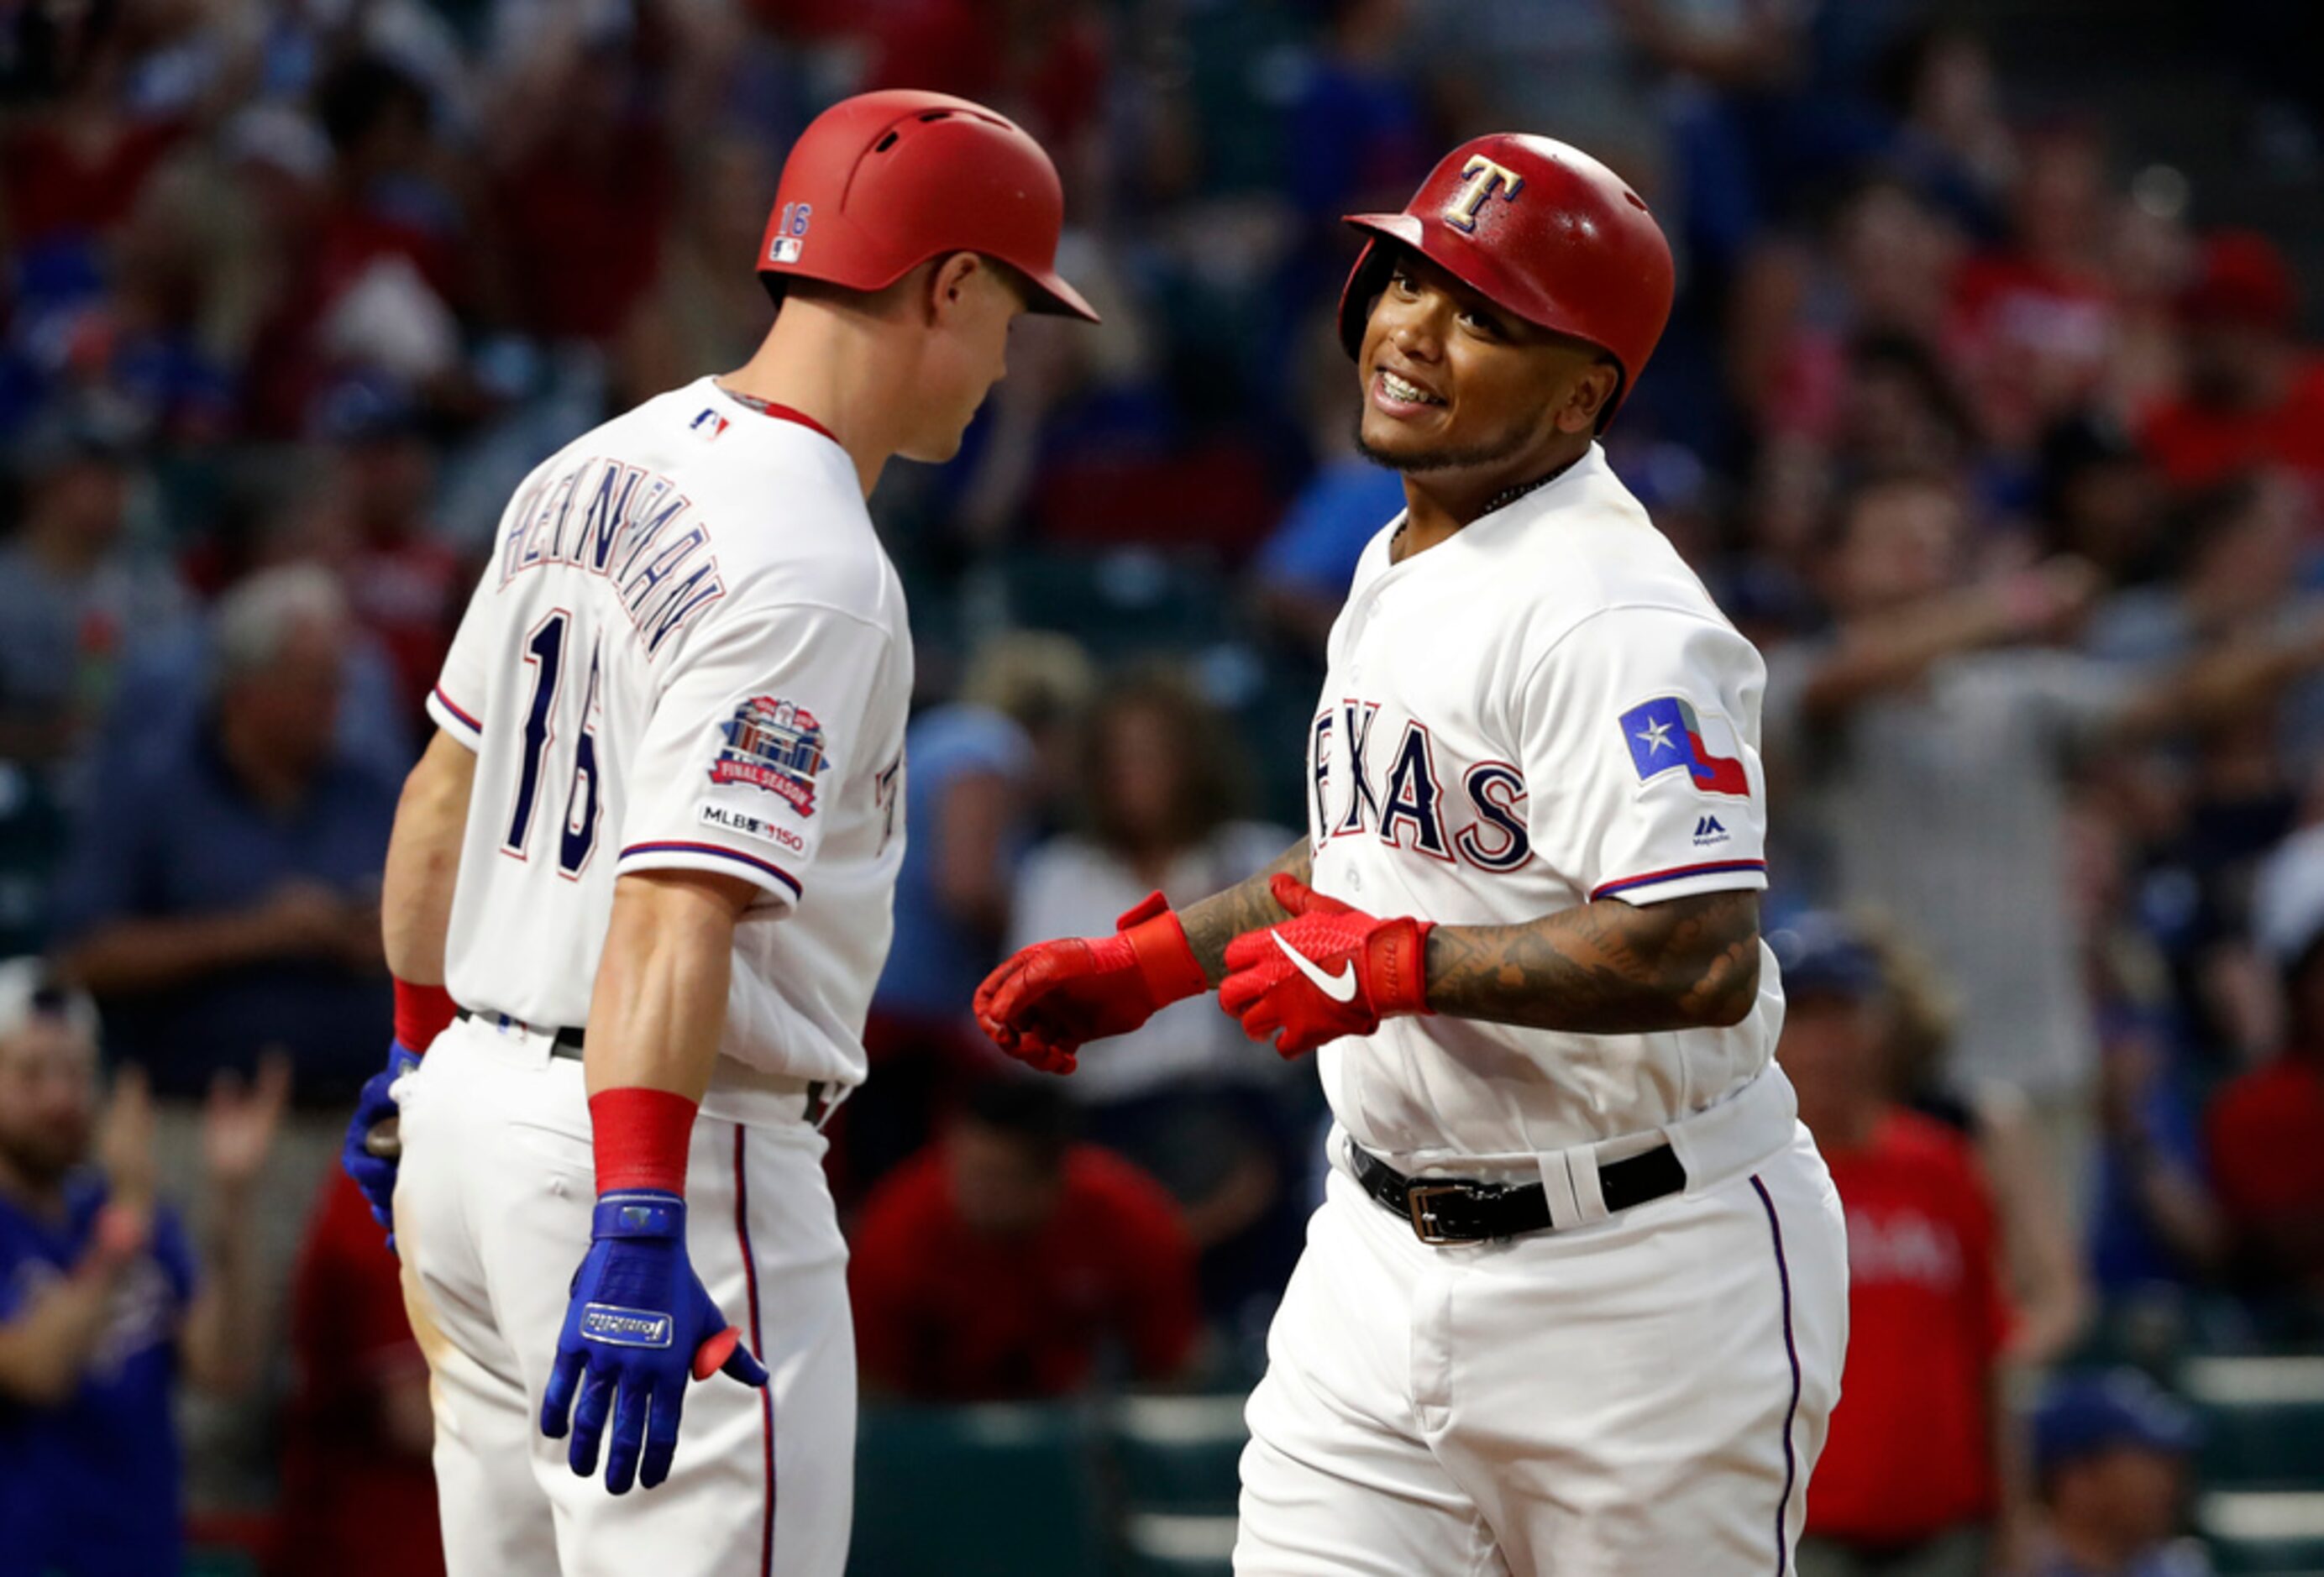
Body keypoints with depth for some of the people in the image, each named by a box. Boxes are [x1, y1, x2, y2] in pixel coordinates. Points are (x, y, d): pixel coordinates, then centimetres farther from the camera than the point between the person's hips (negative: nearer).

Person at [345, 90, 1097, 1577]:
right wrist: (637, 1239, -33)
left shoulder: (592, 475, 9)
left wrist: (421, 1057, 30)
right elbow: (674, 910, -28)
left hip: (475, 1104, 9)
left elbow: (445, 793, 18)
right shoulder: (810, 573, -18)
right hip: (665, 1141, -9)